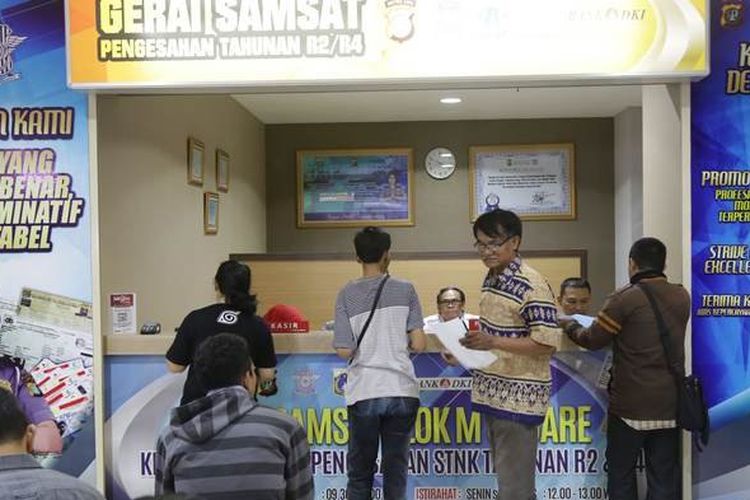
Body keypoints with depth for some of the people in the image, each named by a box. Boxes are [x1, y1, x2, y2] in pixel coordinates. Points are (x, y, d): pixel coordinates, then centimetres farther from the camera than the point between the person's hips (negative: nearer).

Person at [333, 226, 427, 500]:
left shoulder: (347, 294, -1)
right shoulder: (405, 289, -1)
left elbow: (344, 350, -7)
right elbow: (419, 345, -6)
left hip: (363, 393, 0)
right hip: (401, 391, 0)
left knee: (360, 472, 12)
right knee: (396, 470, 10)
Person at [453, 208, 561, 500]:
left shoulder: (532, 286, -18)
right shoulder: (491, 278, 9)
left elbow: (547, 344, -21)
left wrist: (492, 342, -25)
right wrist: (466, 352, 5)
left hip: (518, 399, -9)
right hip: (493, 394, 9)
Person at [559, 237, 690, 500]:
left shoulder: (625, 298, -12)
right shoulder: (682, 297, 4)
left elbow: (592, 340, -7)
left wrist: (568, 324, 13)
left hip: (631, 404, -4)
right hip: (669, 404, 5)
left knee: (621, 474, 11)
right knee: (665, 479, 10)